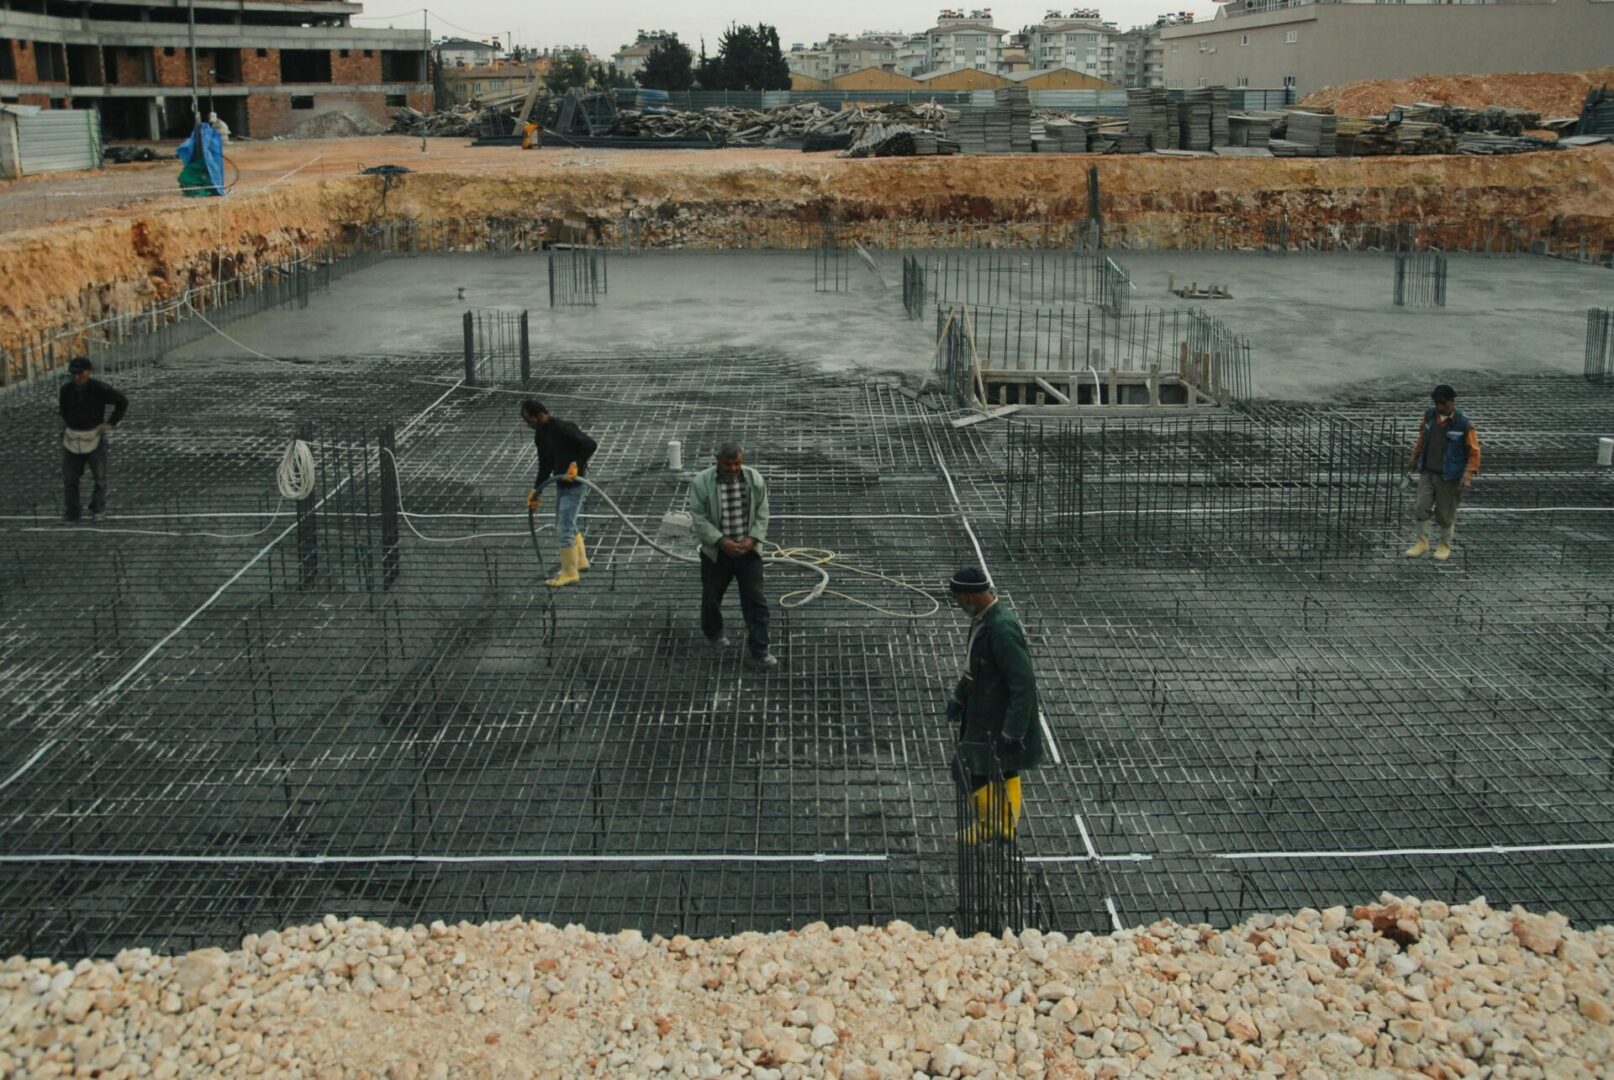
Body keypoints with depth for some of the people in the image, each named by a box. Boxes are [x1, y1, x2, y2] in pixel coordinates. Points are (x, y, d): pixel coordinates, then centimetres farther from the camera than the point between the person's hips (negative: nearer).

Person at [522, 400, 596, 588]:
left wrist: (576, 465, -26)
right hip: (561, 483, 9)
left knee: (565, 528, -8)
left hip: (574, 483, -9)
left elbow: (591, 445, -24)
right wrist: (536, 491, 10)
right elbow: (545, 466, 15)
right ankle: (580, 561, 37)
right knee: (567, 525, 20)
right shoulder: (540, 436, 7)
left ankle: (570, 573, 0)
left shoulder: (563, 428, -21)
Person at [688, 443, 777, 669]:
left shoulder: (755, 479, -7)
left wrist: (752, 538, -14)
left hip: (748, 550, 1)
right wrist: (721, 541, -22)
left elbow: (762, 512, -1)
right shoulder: (702, 482, -14)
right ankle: (713, 632, 45)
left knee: (756, 600, -3)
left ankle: (759, 652, 1)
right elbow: (698, 517, -14)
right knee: (711, 597, 16)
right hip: (716, 552, -1)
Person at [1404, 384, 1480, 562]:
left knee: (1445, 513, 5)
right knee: (1421, 507, -2)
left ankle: (1445, 545, 27)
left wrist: (1468, 476, -18)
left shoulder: (1463, 425, -15)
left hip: (1449, 477, -4)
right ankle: (1422, 542, 17)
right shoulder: (1429, 416, -1)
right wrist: (1415, 456, 25)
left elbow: (1474, 452, -9)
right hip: (1427, 472, 4)